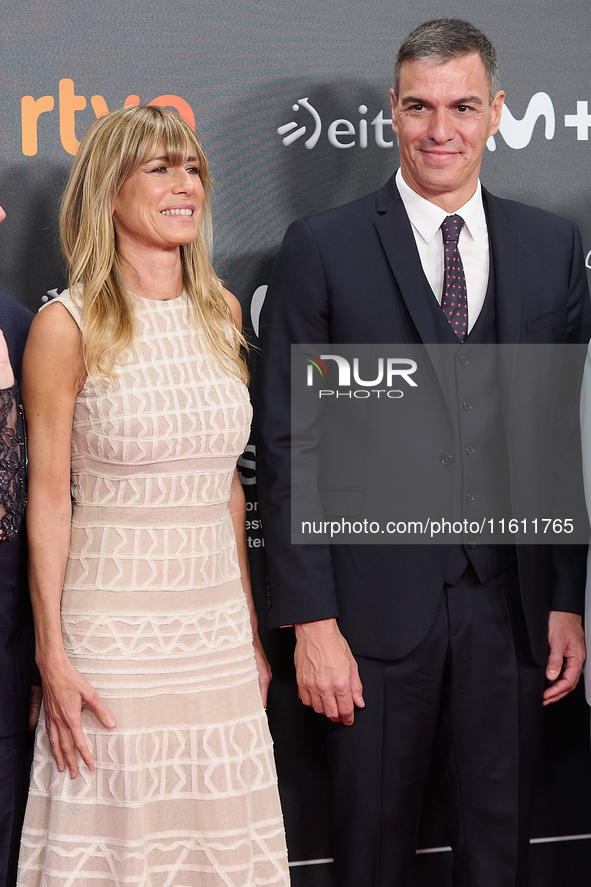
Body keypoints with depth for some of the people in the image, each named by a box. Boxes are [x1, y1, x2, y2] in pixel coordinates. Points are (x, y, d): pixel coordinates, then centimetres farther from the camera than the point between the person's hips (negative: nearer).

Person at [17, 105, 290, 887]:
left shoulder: (220, 313, 8)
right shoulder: (68, 326, -7)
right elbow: (48, 500, -7)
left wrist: (251, 629, 12)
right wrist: (53, 658, -10)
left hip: (216, 625, 5)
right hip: (112, 626, -5)